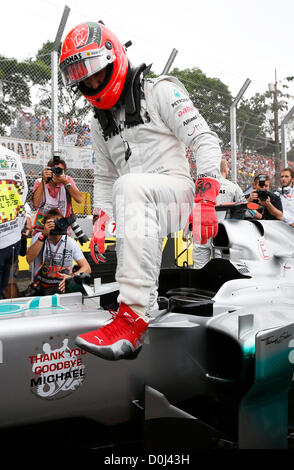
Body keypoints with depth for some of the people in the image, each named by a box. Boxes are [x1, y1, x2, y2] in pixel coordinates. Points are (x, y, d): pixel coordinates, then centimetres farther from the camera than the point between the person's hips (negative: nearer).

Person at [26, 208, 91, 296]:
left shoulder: (71, 242, 4)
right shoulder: (38, 237, 5)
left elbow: (87, 268, 1)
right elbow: (29, 259, -13)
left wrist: (72, 277, -19)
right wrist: (43, 235, -19)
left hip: (63, 287, 0)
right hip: (40, 288, 1)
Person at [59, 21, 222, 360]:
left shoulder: (159, 91, 4)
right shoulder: (100, 122, 23)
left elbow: (205, 141, -6)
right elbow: (104, 178, 27)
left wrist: (205, 199, -20)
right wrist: (100, 223, 11)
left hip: (176, 188, -8)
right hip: (137, 206, 8)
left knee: (130, 187, -36)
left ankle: (133, 315, -44)